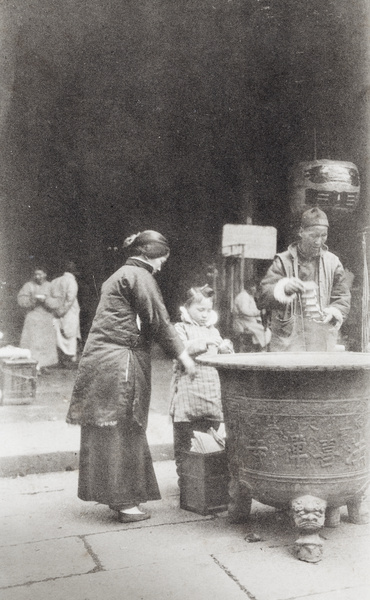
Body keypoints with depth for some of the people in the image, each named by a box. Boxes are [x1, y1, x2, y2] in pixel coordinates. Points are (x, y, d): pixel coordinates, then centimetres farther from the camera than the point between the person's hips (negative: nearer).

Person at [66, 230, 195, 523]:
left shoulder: (121, 274, 23)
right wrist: (183, 355, -5)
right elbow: (158, 320, -12)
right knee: (122, 431, -3)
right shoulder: (139, 276, -8)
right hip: (120, 363, -10)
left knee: (111, 430, 12)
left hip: (101, 360, 10)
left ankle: (121, 496, 23)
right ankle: (125, 501, 6)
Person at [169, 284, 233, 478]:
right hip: (188, 391, -4)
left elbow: (222, 358, 18)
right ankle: (183, 475, 14)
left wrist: (226, 349, -4)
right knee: (183, 437, 2)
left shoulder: (213, 330, 18)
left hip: (211, 390, 5)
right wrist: (203, 343, -25)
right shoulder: (181, 328, 2)